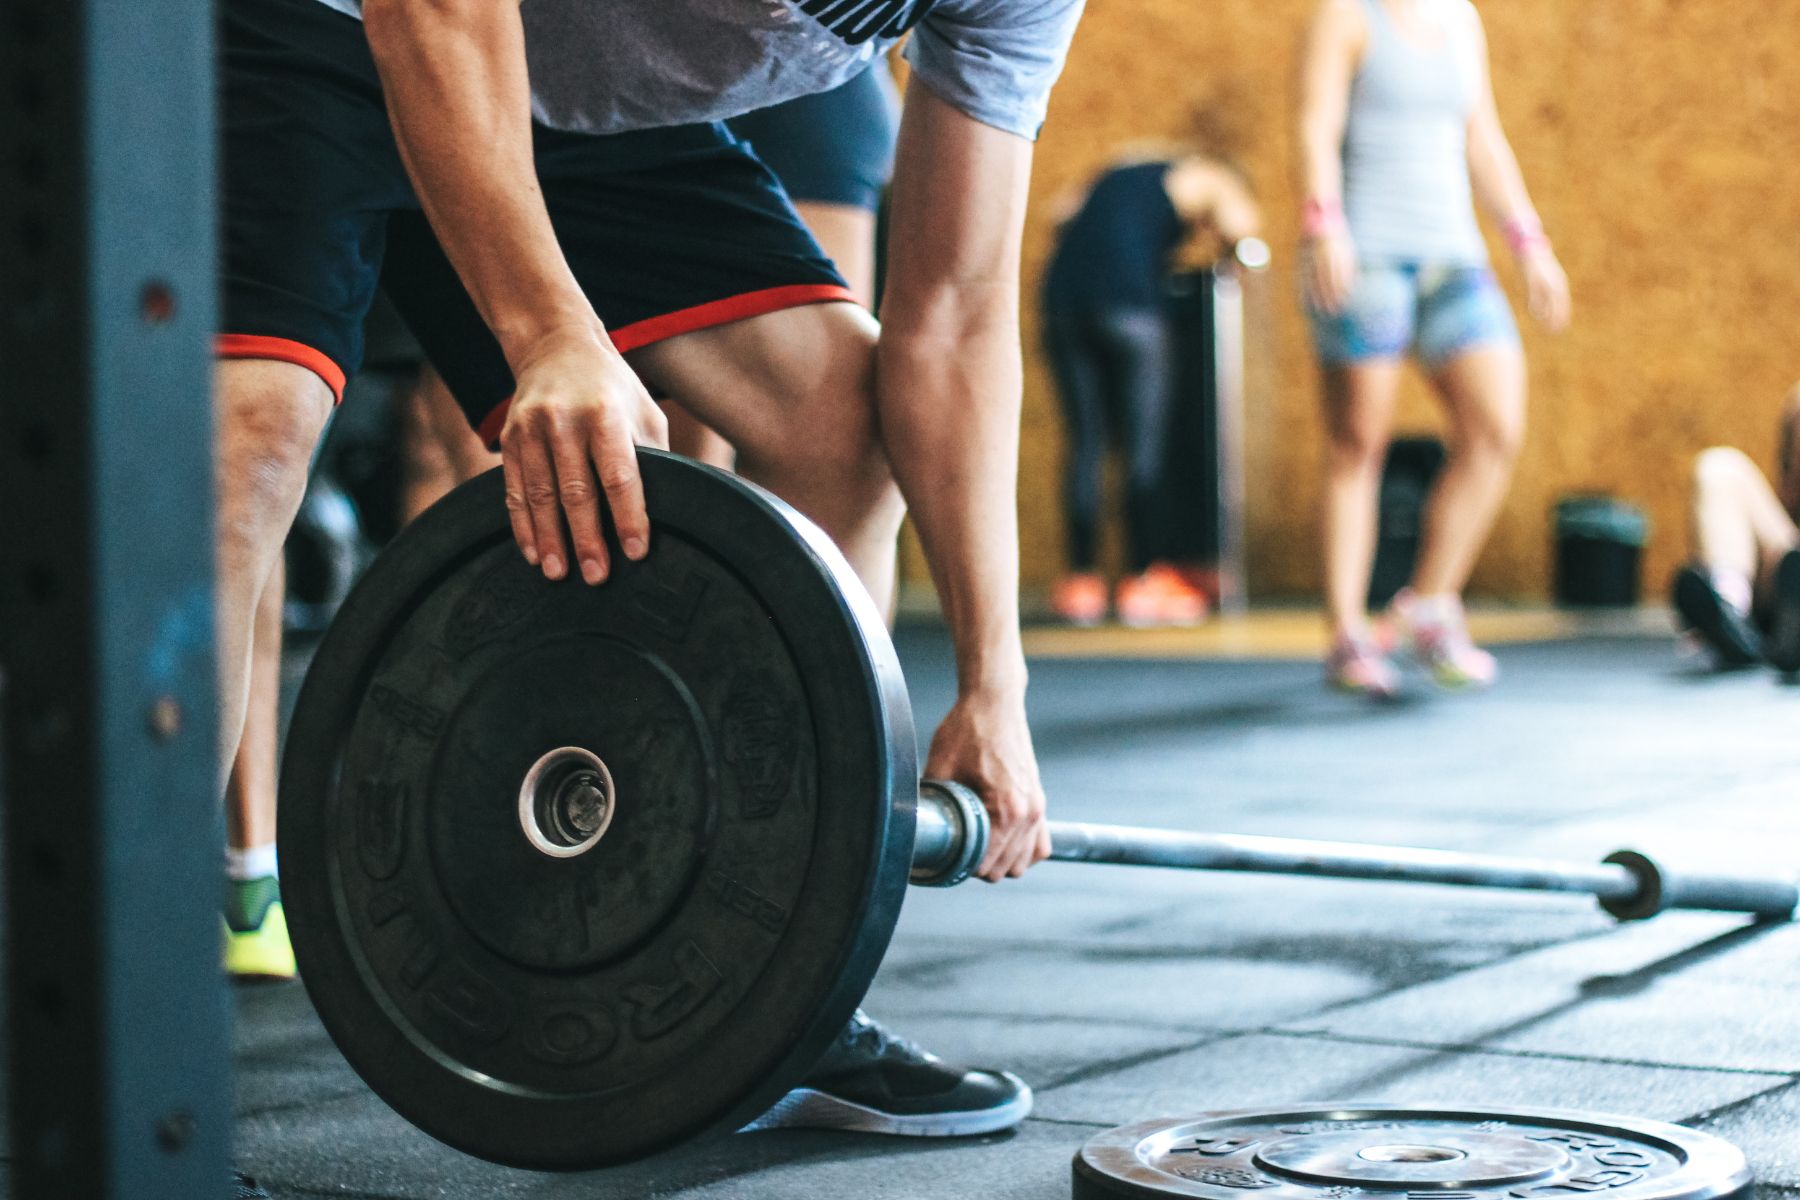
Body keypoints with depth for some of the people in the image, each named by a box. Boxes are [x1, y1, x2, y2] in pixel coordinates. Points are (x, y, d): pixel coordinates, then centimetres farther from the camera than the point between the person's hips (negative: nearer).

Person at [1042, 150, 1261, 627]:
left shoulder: (1117, 176, 33)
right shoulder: (1207, 180, 15)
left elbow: (1066, 223, 27)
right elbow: (1239, 225, -4)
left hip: (1064, 295, 5)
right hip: (1128, 301, -5)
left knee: (1084, 444, 8)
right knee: (1144, 445, 2)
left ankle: (1082, 579, 6)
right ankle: (1143, 579, 1)